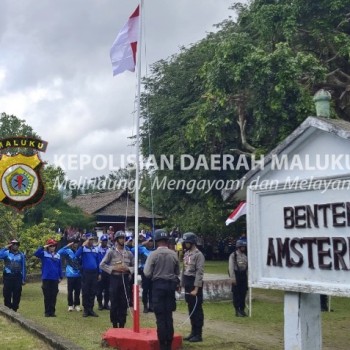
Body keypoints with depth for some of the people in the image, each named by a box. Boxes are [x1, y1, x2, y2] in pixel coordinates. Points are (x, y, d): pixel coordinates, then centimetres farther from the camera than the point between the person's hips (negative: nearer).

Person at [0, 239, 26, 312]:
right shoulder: (6, 253, 2)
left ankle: (14, 310, 14)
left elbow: (23, 268, 9)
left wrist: (23, 279, 6)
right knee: (7, 295, 0)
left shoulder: (21, 255, 7)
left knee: (17, 295, 4)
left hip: (17, 277, 2)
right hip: (7, 277, -2)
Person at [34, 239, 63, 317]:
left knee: (53, 296, 6)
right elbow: (36, 253, -20)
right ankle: (47, 312, 11)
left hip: (55, 279, 3)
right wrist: (43, 247, -24)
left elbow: (59, 267, 13)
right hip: (46, 278, -3)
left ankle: (52, 311, 14)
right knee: (47, 296, 3)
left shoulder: (57, 255, 9)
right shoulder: (44, 254, -1)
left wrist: (61, 277, 11)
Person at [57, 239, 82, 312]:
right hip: (70, 275, -2)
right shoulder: (68, 251, -4)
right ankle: (70, 305, 16)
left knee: (77, 291, 8)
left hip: (78, 275, 2)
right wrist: (67, 246, -25)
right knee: (70, 291, 5)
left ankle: (77, 305, 20)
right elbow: (59, 253, -21)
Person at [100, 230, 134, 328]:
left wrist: (128, 268, -9)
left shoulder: (129, 253, 6)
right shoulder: (111, 252, -3)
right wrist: (114, 268, -15)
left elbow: (134, 266, 11)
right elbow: (102, 265, -6)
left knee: (124, 303, 6)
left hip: (125, 279, 3)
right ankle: (115, 325, 14)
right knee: (114, 303, 2)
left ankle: (122, 325, 16)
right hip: (114, 279, -3)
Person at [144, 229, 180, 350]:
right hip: (171, 284, 3)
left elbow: (147, 273, -10)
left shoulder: (154, 254, -10)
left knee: (160, 316, 2)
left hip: (158, 285, -3)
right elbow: (177, 272, 7)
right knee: (169, 315, 10)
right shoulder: (174, 254, 0)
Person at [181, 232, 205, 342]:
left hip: (194, 284, -8)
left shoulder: (198, 254, -13)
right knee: (191, 308, 13)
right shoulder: (186, 254, 12)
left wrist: (196, 288, -20)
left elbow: (199, 273, -17)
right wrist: (182, 284, 12)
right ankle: (193, 332, 22)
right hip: (187, 284, 8)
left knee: (197, 309, -1)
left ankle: (198, 334, 6)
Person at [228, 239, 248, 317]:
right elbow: (231, 267, -11)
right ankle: (237, 311, 5)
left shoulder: (245, 256, 11)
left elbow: (247, 267, 11)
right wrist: (233, 278, -15)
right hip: (236, 275, -5)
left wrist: (247, 277, 6)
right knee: (236, 294, -1)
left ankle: (242, 310, 18)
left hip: (244, 275, 5)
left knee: (243, 293, 8)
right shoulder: (233, 255, -6)